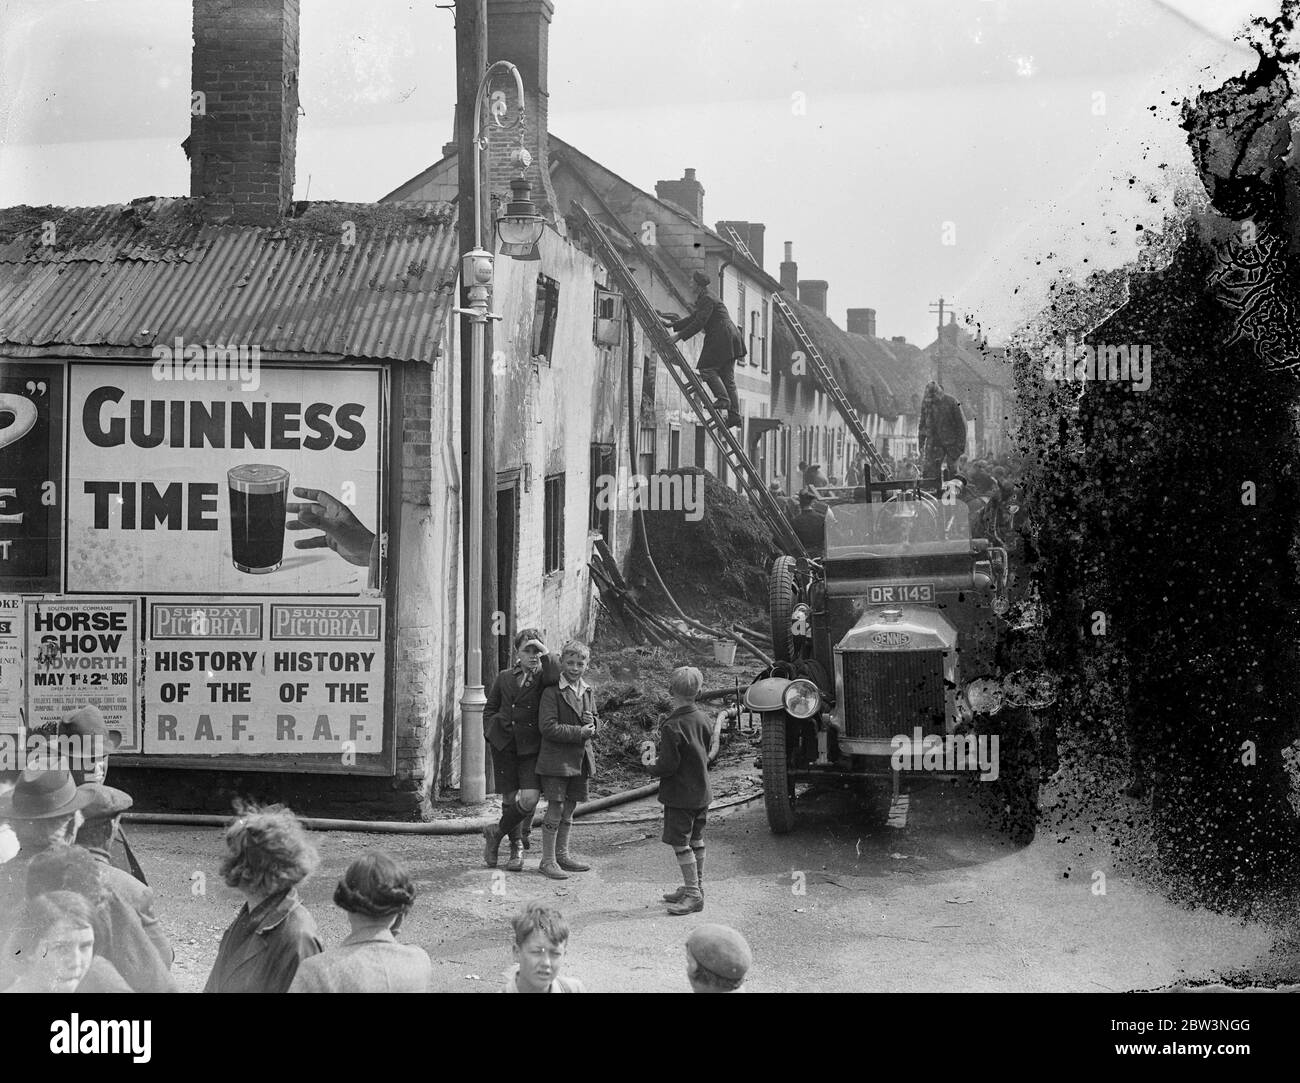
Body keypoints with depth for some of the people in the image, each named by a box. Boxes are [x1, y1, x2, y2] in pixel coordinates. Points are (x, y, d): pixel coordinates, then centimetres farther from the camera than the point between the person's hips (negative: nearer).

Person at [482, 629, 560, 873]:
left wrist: (545, 652, -14)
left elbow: (556, 678, -22)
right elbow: (490, 709, 18)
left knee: (530, 799, -13)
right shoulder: (504, 679, 11)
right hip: (504, 745, 2)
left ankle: (496, 833, 9)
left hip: (531, 746, -2)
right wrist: (492, 732, 3)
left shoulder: (543, 678, 3)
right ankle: (517, 846, 23)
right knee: (510, 798, 5)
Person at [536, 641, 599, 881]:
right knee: (556, 808, -6)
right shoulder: (552, 691, -12)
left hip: (581, 758, 7)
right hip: (556, 759, -7)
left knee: (569, 808, 14)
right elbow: (548, 727, -18)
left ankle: (562, 854, 26)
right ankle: (548, 860, 0)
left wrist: (590, 726, -4)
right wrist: (579, 732, -18)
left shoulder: (588, 691, 11)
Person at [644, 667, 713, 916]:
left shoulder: (672, 726, -21)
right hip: (701, 791, 8)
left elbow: (668, 765, -22)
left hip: (680, 794, -8)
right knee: (696, 839, 17)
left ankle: (693, 894, -3)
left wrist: (651, 767, -1)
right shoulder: (703, 719, 3)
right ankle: (695, 886, 27)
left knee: (680, 842, -3)